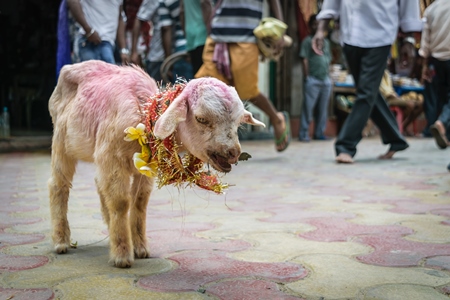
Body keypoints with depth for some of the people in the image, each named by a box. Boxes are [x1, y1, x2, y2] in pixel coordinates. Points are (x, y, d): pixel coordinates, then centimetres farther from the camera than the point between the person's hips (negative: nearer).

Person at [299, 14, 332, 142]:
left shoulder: (326, 42, 17)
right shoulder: (307, 41, 0)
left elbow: (328, 59, 19)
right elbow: (305, 60, -5)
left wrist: (327, 75, 11)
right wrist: (307, 77, -10)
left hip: (325, 80, 6)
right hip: (313, 80, -6)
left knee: (323, 108, 8)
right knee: (308, 107, -6)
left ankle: (319, 133, 15)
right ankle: (304, 134, -2)